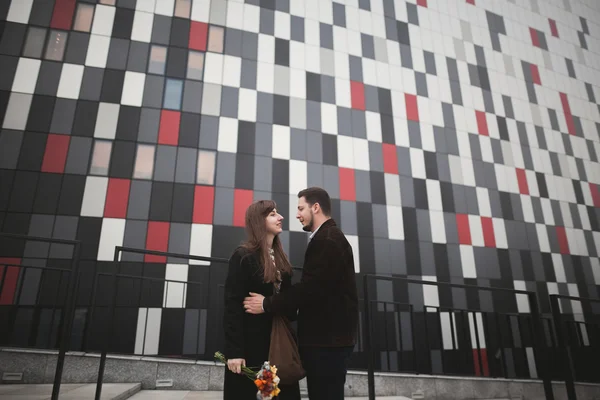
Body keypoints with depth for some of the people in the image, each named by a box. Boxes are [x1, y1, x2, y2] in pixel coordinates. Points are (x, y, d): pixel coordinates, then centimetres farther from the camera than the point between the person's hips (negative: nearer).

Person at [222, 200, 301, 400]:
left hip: (278, 340, 7)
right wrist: (233, 351, -19)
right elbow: (232, 305, -15)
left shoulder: (280, 257, 11)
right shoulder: (243, 256, -11)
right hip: (250, 341, -7)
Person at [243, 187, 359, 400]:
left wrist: (267, 304, -15)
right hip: (329, 335, 10)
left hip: (327, 339, -10)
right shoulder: (329, 237, 16)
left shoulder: (326, 240, -17)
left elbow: (310, 288, -24)